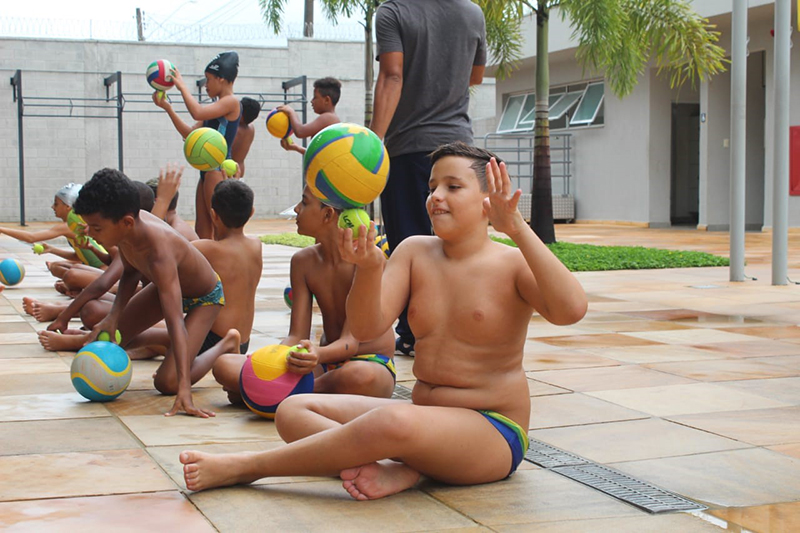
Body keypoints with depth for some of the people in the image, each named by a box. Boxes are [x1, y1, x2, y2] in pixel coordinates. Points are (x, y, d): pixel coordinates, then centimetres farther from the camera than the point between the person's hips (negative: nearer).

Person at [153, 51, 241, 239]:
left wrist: (182, 86, -10)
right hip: (207, 170, 10)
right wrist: (167, 108, 13)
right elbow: (190, 134, 19)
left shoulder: (231, 102, -8)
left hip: (219, 169, -10)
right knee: (202, 231, 8)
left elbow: (197, 112, -23)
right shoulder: (217, 107, 21)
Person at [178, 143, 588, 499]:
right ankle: (397, 469, -28)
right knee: (293, 410, -4)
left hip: (493, 433, -7)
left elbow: (571, 309, -29)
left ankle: (243, 468, -21)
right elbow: (367, 328, -6)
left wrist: (517, 230, -33)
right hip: (424, 414, 7)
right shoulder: (415, 252, 6)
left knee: (392, 422, -37)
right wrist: (369, 267, -27)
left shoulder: (512, 265, -8)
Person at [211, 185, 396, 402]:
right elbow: (297, 336, 1)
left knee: (360, 376, -45)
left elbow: (351, 341, -22)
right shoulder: (303, 261, 4)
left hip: (373, 363, -5)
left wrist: (319, 354, -45)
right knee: (224, 365, -9)